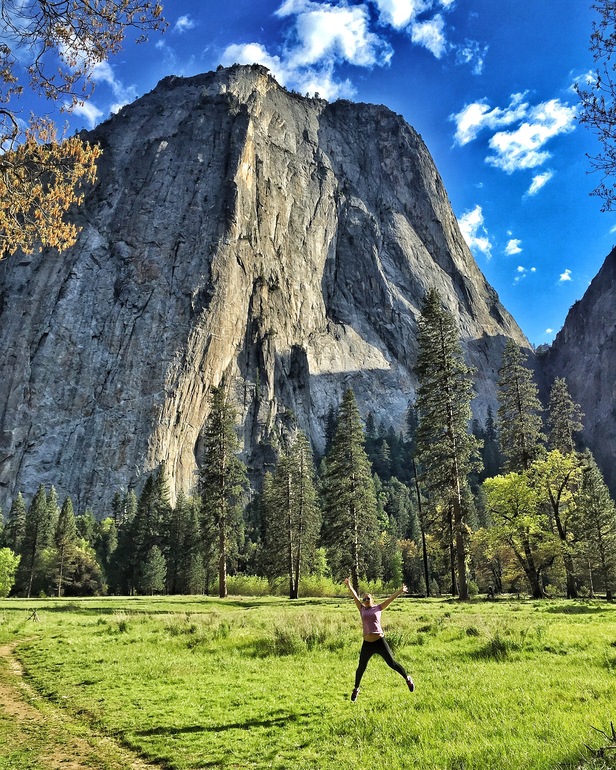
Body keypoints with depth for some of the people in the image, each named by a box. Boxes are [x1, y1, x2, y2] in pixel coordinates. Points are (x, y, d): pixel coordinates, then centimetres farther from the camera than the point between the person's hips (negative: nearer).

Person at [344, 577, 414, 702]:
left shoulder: (378, 608, 4)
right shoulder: (362, 609, 8)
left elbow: (390, 599, -1)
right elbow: (355, 597, 3)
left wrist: (400, 591, -7)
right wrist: (349, 586, -4)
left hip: (380, 641, -2)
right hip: (367, 644, 2)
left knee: (392, 663, 2)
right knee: (361, 667, 9)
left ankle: (407, 678, 26)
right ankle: (356, 689, 30)